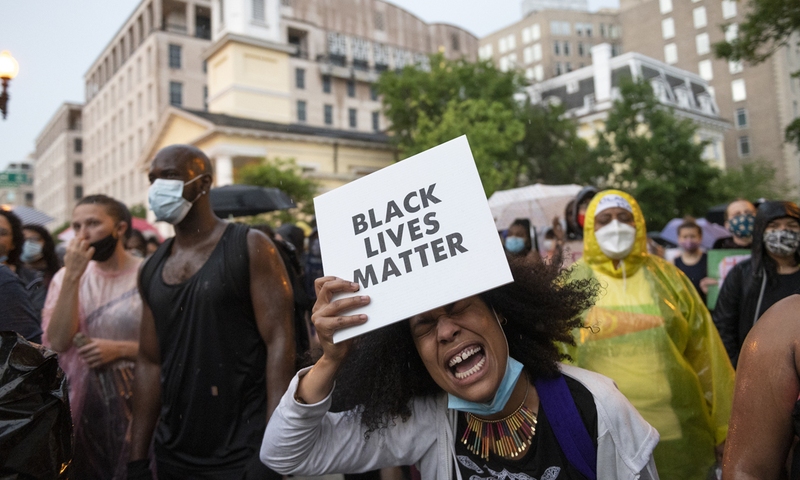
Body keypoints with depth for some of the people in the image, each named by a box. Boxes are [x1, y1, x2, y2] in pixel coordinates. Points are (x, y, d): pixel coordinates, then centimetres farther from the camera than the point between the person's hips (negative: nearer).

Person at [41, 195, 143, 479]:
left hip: (135, 400, -3)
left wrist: (120, 349, -17)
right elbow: (58, 341, -11)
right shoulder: (67, 277, 2)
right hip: (82, 401, 3)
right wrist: (72, 276, -15)